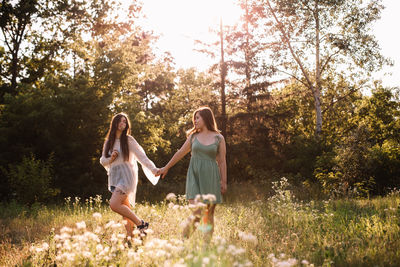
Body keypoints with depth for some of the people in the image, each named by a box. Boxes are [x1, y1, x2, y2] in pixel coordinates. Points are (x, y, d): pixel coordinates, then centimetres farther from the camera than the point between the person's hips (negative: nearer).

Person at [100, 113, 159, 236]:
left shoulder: (128, 140, -1)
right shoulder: (108, 142, 14)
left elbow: (141, 156, -6)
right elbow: (103, 161, 17)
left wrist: (153, 169, -16)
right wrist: (111, 158, -5)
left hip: (126, 176, -5)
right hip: (114, 177, 5)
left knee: (114, 204, -21)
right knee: (125, 209, 3)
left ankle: (141, 223, -12)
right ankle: (130, 236, 7)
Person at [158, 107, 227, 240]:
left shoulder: (218, 138, 4)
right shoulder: (193, 136, 11)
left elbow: (222, 161, 4)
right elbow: (181, 153, 19)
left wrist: (223, 181, -1)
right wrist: (166, 168, 24)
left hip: (210, 176, 0)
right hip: (194, 175, 0)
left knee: (209, 215, 4)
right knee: (196, 213, -13)